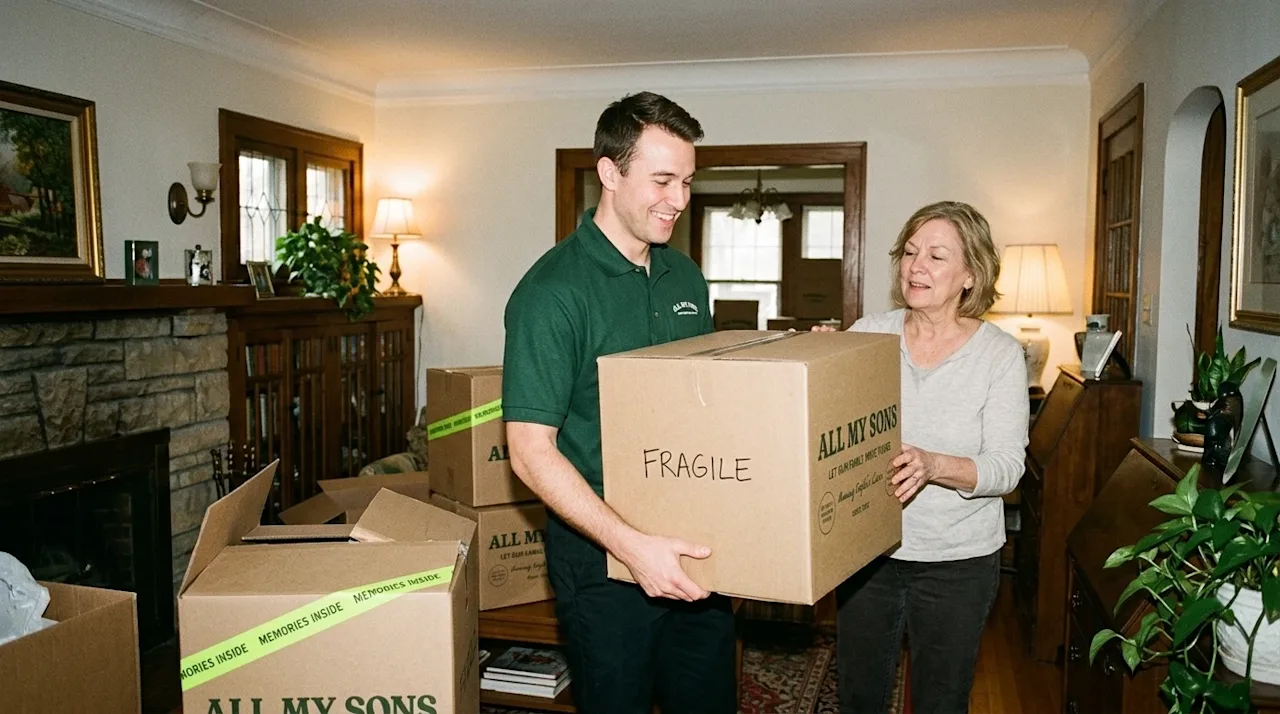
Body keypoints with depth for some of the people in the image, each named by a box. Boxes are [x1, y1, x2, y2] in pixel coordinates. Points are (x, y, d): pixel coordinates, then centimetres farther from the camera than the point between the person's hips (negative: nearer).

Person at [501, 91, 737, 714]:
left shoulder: (685, 276, 6)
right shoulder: (553, 291, -17)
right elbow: (531, 450, -21)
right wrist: (629, 544, -28)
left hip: (695, 547, 7)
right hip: (602, 552, -6)